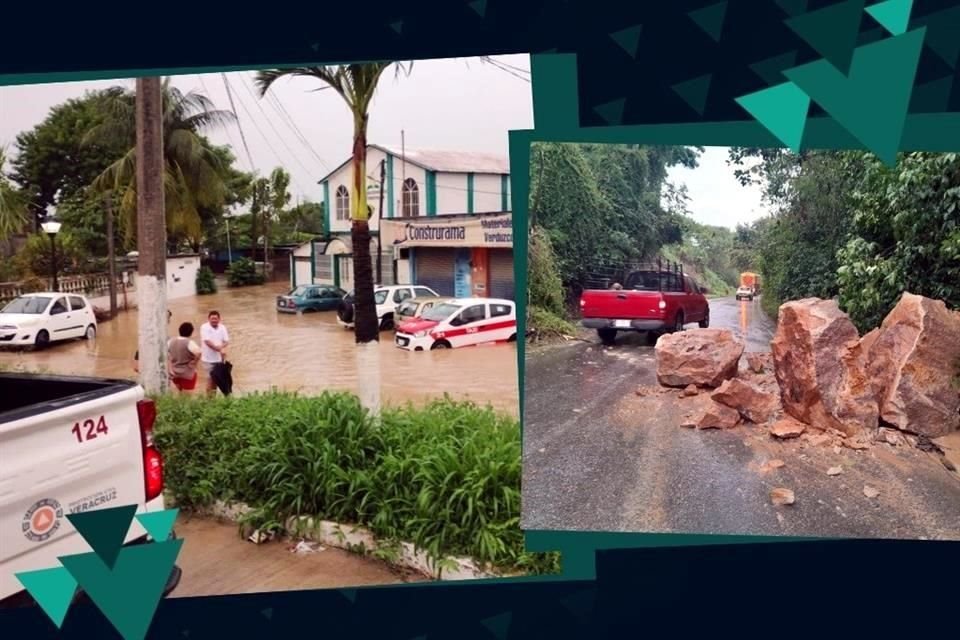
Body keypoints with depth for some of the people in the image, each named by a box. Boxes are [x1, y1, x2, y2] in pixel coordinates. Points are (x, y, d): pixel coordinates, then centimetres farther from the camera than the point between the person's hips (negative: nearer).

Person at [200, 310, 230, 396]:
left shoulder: (222, 327, 5)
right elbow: (207, 342, -20)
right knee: (210, 380, -2)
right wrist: (219, 350, -22)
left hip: (219, 359, 5)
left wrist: (221, 347, -21)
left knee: (216, 379, 13)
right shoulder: (204, 327, -10)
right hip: (208, 359, -5)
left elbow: (226, 341, 1)